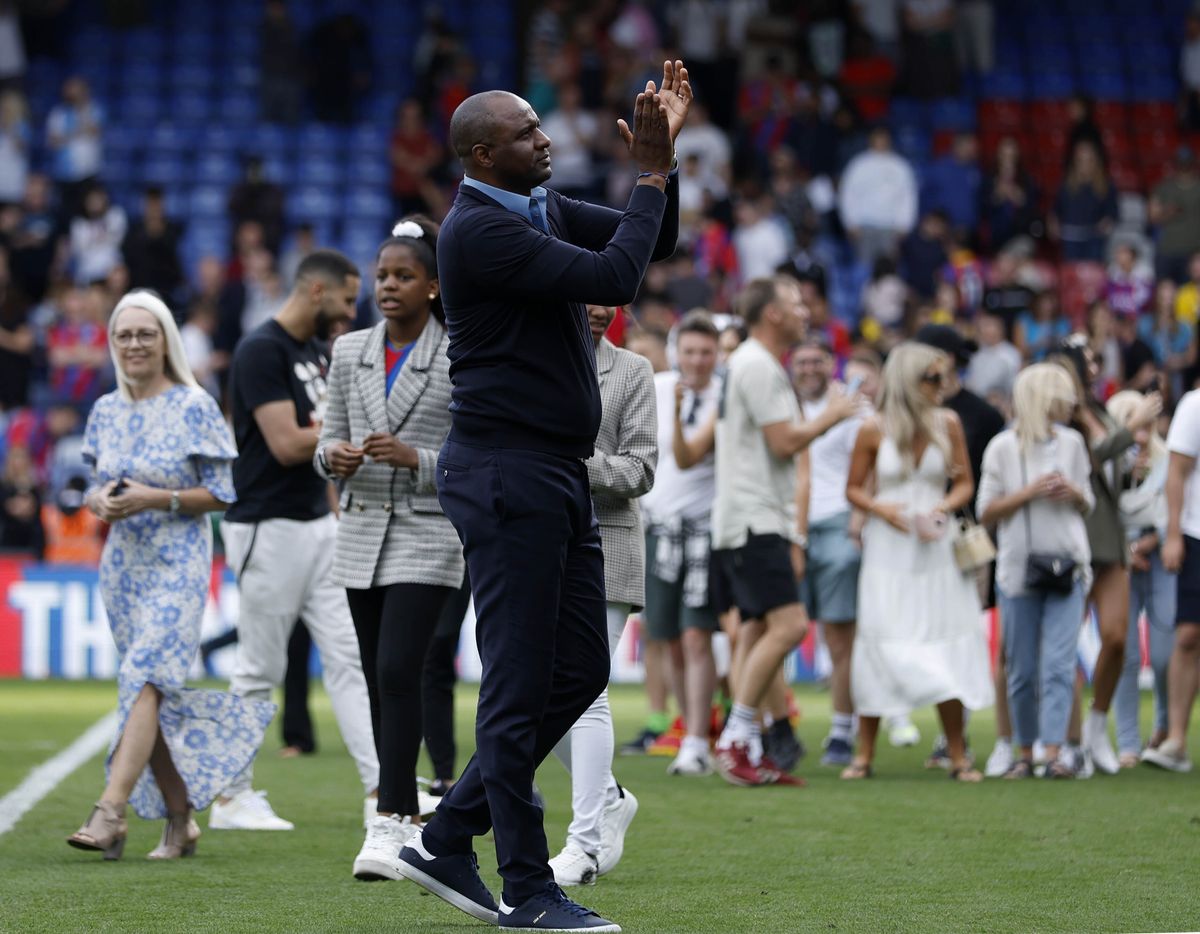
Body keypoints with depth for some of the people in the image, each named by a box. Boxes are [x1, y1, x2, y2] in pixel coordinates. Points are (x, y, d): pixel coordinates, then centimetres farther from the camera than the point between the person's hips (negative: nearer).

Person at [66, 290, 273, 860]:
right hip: (123, 562, 6)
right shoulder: (106, 412, 10)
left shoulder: (194, 407, -6)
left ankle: (111, 812, -28)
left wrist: (156, 498, -18)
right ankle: (181, 821, 16)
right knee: (154, 696, 7)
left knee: (145, 679, -19)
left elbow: (221, 494, -6)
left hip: (178, 563, -6)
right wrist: (101, 502, -7)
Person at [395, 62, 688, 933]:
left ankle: (447, 842, 18)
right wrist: (651, 175, -14)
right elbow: (611, 279, -23)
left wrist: (664, 154, 0)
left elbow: (655, 242, 14)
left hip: (559, 472, 10)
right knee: (521, 686, -4)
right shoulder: (479, 230, -16)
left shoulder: (544, 208, 13)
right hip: (507, 476, -10)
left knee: (580, 670, 11)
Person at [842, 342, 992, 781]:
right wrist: (879, 507, -14)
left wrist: (944, 507, -11)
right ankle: (864, 753, 7)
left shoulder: (948, 424, 3)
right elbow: (853, 488, 5)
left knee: (944, 652, -2)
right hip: (887, 551, -2)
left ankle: (957, 756, 4)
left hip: (935, 547, 2)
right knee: (879, 645, -3)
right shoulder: (874, 431, -3)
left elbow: (964, 483, 9)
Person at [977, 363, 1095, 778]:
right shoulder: (1003, 448, -1)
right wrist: (1028, 493, -13)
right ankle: (1024, 752, 14)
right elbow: (986, 511, -1)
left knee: (1059, 662, -10)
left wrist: (1073, 493, -4)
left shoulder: (1071, 443, 9)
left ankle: (1055, 752, -14)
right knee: (1022, 669, 4)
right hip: (1018, 568, -1)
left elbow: (1087, 505, 18)